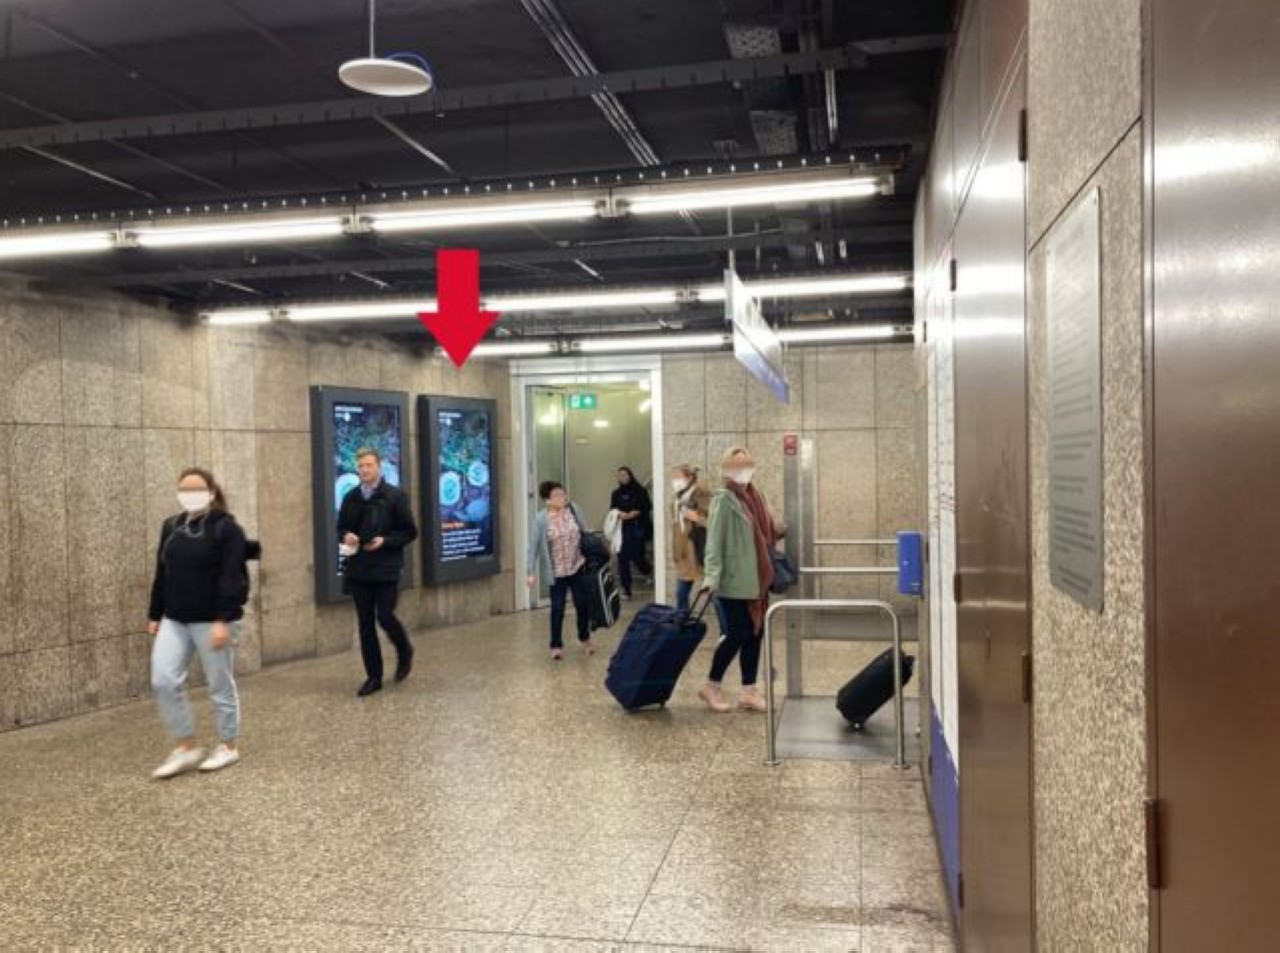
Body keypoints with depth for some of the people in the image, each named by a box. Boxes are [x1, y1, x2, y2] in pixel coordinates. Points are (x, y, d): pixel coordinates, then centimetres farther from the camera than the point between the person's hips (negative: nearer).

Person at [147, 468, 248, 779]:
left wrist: (223, 620, -23)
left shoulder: (226, 528, -11)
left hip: (212, 621, -6)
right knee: (163, 682, -2)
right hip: (175, 620, 6)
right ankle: (186, 747, 12)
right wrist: (154, 615, 14)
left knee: (220, 685, 4)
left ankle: (229, 746, 20)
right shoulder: (171, 527, 11)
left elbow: (231, 578, -17)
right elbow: (162, 574, 15)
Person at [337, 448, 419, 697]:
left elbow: (409, 532, -3)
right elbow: (341, 528, 17)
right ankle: (373, 676, 15)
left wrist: (385, 541, -17)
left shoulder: (395, 496, -4)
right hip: (358, 569, 4)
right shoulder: (350, 497, 9)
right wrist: (345, 536, -6)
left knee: (385, 616, -9)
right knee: (365, 623, 6)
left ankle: (405, 653, 22)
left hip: (386, 569, -4)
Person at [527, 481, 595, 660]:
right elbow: (534, 546, -11)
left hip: (578, 566, 3)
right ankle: (556, 646, 18)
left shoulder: (574, 509, -6)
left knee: (582, 603, 11)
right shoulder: (541, 519, -15)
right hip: (557, 571, -3)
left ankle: (584, 638, 33)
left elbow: (585, 533, 6)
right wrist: (532, 573, -14)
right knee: (557, 608, 3)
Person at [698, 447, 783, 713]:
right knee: (738, 634, -4)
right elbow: (714, 539, -16)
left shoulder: (756, 496, 11)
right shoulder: (724, 499, -11)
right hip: (734, 581, -7)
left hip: (755, 579, 7)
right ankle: (711, 686, 12)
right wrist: (711, 575, -23)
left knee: (754, 633, 9)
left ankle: (749, 691, 18)